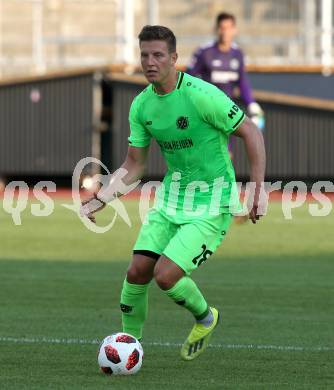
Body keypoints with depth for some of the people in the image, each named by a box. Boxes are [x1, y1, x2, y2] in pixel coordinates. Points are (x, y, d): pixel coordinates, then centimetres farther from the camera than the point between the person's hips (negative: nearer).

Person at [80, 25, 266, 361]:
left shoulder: (201, 95, -20)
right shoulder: (141, 105, 1)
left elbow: (251, 133, -12)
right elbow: (134, 165, 11)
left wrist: (258, 191, -14)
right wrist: (98, 200, -1)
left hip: (211, 203, -6)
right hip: (171, 195, 6)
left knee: (166, 275, -17)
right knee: (137, 271, -4)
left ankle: (205, 319, 14)